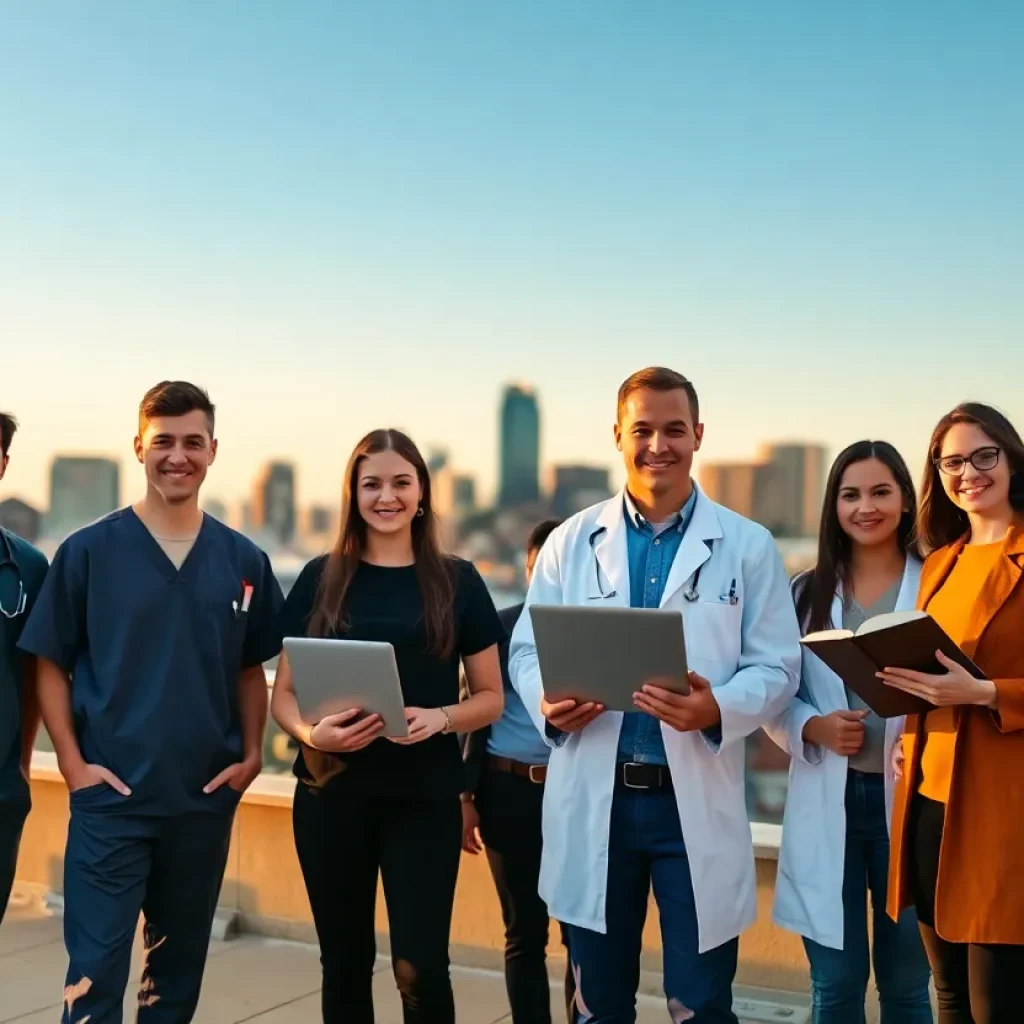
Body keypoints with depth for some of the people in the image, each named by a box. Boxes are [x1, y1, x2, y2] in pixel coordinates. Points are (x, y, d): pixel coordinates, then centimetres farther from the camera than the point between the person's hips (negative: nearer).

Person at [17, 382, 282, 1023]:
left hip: (206, 799, 3)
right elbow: (51, 666, 0)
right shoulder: (89, 551, -4)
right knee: (95, 971, -3)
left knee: (181, 963, 16)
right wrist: (72, 762, -9)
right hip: (110, 797, -3)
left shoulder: (244, 561, 4)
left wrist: (252, 755, 0)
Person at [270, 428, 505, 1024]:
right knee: (345, 961, 10)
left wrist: (438, 718, -14)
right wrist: (311, 733, -15)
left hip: (425, 796, -1)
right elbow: (284, 693, 7)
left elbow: (490, 697, 7)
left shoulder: (458, 582, 3)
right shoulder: (321, 579, 5)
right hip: (333, 793, 1)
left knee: (421, 967, -6)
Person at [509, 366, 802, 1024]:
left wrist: (718, 709, -22)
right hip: (593, 799, 2)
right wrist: (547, 701, -15)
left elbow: (777, 666, -1)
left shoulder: (748, 546, 2)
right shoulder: (571, 543, 7)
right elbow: (527, 649, 8)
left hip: (697, 803, -2)